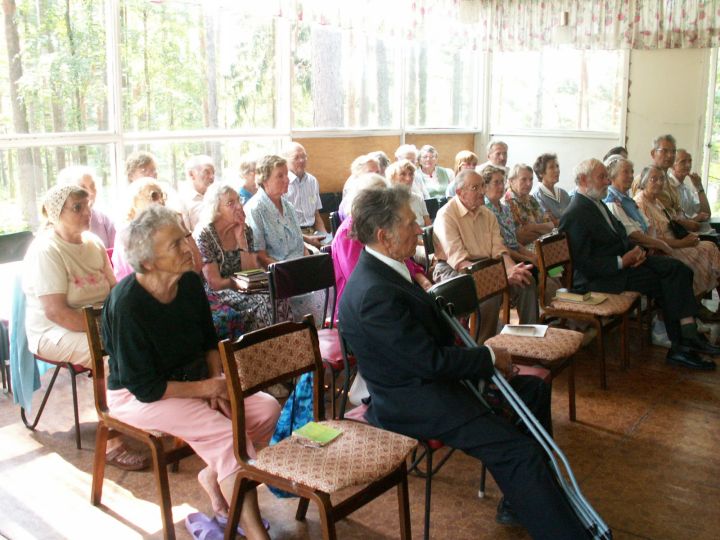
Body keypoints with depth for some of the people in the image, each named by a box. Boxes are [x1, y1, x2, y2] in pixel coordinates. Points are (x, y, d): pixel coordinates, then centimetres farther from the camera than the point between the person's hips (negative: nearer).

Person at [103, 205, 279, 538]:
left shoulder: (190, 282, -7)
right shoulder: (127, 305, -26)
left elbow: (209, 340, 9)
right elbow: (145, 388, -22)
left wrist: (218, 382, -7)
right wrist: (209, 388, -20)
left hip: (190, 379, 7)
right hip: (136, 397, -7)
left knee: (267, 409, -9)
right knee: (227, 432, -26)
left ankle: (214, 474, 9)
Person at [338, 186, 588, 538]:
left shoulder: (383, 269, 4)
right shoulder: (374, 294, -28)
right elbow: (431, 361, -24)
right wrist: (490, 358, -12)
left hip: (425, 377, 11)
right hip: (411, 402, -11)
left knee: (533, 389, 14)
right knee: (517, 450, -21)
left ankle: (523, 499, 22)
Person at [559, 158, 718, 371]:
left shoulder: (596, 203, 14)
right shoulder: (575, 215, -17)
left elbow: (620, 234, 22)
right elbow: (584, 265, -21)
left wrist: (635, 250, 0)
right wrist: (623, 261, -19)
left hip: (623, 260, 10)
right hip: (599, 278, -10)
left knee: (677, 269, -7)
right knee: (665, 280, -16)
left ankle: (687, 336, -11)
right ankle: (681, 345, -3)